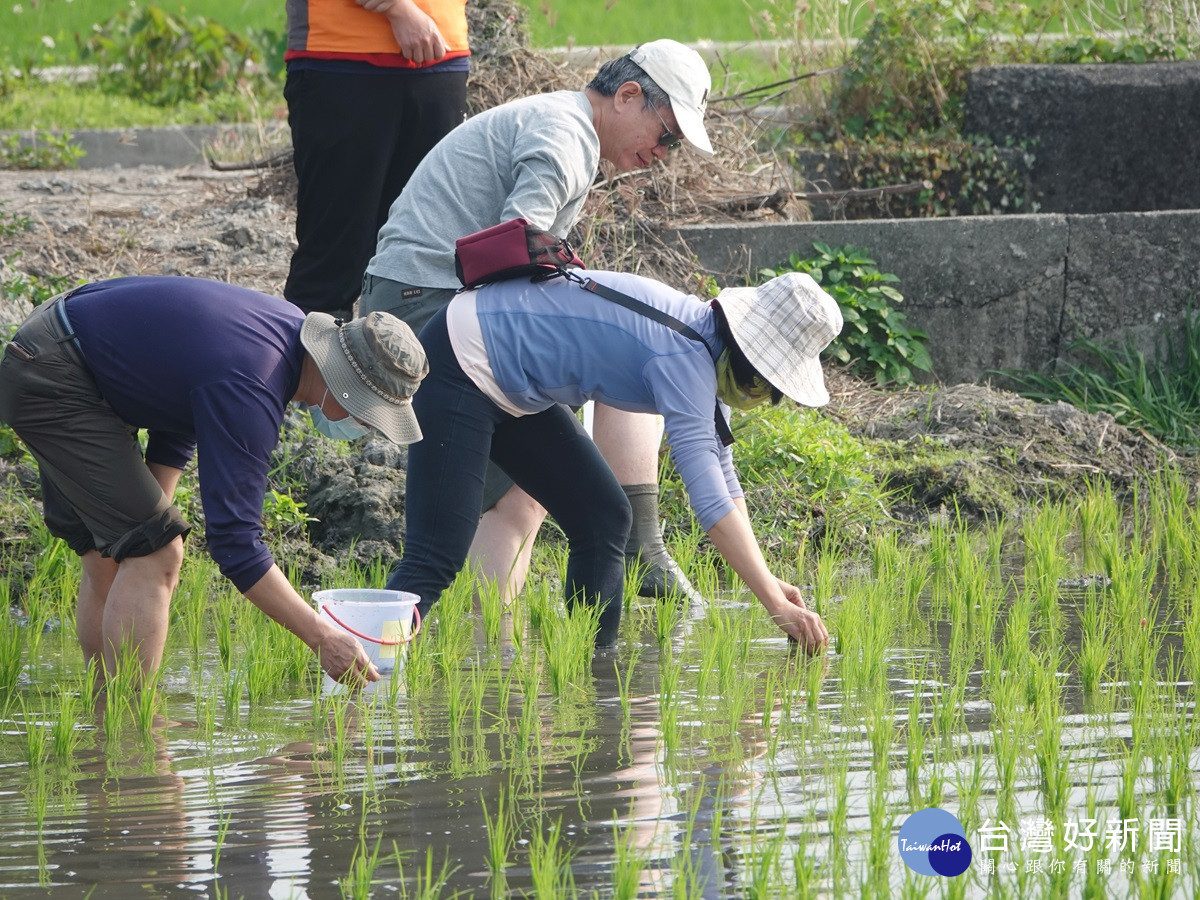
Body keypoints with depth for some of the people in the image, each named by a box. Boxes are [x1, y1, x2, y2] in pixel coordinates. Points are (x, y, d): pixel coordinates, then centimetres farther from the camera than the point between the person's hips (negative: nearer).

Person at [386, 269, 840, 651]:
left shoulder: (703, 345, 4)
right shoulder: (684, 359, -25)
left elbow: (722, 479, 13)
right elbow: (710, 499, -33)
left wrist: (765, 579, 2)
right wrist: (777, 605, -34)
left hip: (511, 391, 10)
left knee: (603, 519, 6)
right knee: (435, 561, -19)